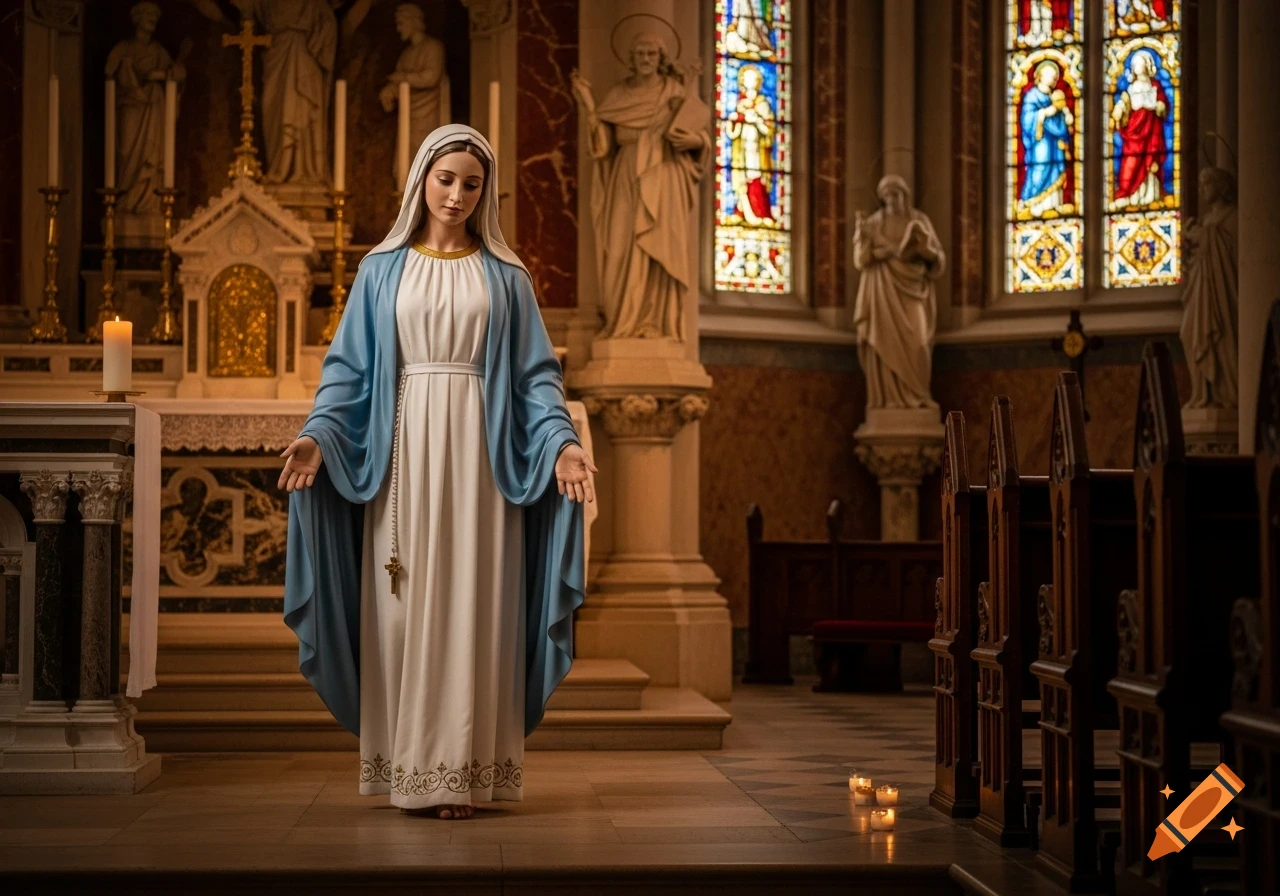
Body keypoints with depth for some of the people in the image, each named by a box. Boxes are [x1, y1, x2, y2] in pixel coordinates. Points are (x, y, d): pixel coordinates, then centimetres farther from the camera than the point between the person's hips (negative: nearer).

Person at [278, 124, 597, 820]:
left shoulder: (505, 276, 11)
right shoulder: (382, 271, 10)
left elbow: (537, 373, 6)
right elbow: (349, 368, 6)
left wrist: (561, 441, -10)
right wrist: (319, 435, -10)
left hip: (479, 451, 0)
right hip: (402, 449, 0)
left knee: (473, 604, -3)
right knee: (404, 607, -1)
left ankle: (463, 773, 0)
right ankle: (410, 772, 4)